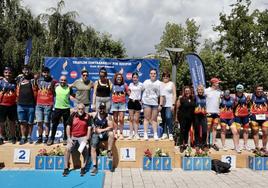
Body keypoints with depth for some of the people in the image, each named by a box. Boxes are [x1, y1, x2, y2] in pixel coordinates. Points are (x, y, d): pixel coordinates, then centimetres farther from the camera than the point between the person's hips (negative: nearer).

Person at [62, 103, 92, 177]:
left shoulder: (87, 116, 1)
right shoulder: (73, 115, 3)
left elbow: (89, 128, -1)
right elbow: (68, 127, 4)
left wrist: (87, 139, -10)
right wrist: (69, 138, -5)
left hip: (83, 137, -1)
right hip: (73, 137, 1)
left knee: (85, 149, -24)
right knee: (68, 148, -20)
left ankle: (83, 168, -8)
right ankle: (66, 168, -7)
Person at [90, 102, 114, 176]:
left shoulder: (108, 116, -4)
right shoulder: (94, 115, 0)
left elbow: (111, 127, -10)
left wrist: (101, 130, -15)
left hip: (104, 133, -1)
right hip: (96, 134, 1)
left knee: (111, 133, -31)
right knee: (93, 148, -16)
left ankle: (109, 151, -18)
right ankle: (94, 166, -14)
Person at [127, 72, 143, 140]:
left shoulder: (141, 85, -1)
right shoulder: (130, 84, 6)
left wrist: (141, 100, -3)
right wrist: (131, 97, 6)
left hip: (138, 102, -2)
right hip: (131, 102, 2)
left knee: (136, 119, 2)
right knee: (131, 119, 3)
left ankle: (136, 134, 10)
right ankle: (131, 134, 7)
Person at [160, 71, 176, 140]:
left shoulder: (172, 84, 9)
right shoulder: (160, 84, 16)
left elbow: (174, 95, 4)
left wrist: (173, 104, -7)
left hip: (169, 104, -3)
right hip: (162, 104, 3)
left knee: (169, 118, -15)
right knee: (163, 119, 4)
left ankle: (170, 134, -10)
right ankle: (165, 133, 11)